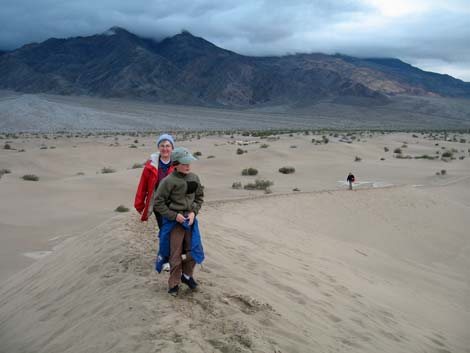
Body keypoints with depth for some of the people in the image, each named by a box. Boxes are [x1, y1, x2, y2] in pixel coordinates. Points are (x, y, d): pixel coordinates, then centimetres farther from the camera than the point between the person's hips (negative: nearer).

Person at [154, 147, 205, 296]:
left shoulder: (194, 178, -1)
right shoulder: (168, 181, -16)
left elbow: (199, 197, 10)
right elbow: (159, 202, -10)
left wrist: (194, 212, -5)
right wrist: (174, 215, -14)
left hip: (190, 219, 5)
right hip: (174, 222, -5)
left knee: (193, 250, 10)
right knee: (175, 254, 4)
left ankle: (187, 275, 35)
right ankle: (174, 284, 20)